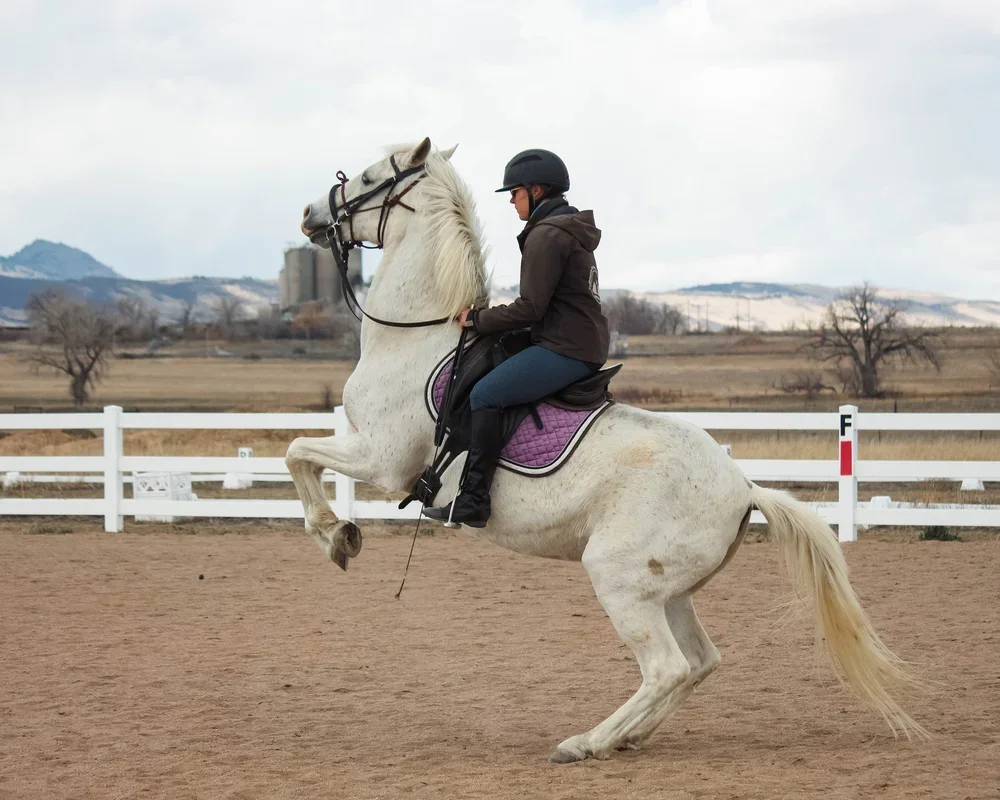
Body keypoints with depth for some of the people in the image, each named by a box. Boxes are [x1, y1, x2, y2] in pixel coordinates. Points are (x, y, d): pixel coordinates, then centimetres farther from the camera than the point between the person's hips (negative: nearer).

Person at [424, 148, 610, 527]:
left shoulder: (547, 235, -13)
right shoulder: (570, 231, 21)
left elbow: (530, 309, -18)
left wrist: (477, 319, -6)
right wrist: (485, 317, 19)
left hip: (565, 349, -11)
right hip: (584, 344, 11)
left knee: (485, 395, -18)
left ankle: (473, 501, -24)